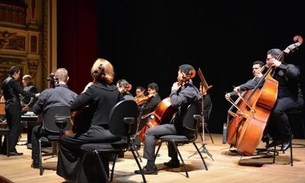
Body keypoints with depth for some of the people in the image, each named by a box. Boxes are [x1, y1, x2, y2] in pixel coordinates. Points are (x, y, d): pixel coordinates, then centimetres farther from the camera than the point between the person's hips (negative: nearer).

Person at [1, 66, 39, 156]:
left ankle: (5, 148, 17)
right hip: (14, 106, -9)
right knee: (15, 128, -4)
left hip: (8, 106, 9)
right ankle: (11, 150, -4)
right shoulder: (13, 81, -15)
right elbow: (22, 92, -22)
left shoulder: (4, 82, 14)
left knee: (10, 128, 15)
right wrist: (35, 95, -18)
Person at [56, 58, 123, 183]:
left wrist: (84, 92, 3)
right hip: (114, 133, 7)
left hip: (98, 133, -7)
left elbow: (73, 107, -11)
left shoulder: (94, 89, -10)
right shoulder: (115, 89, 8)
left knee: (64, 141, 11)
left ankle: (73, 172, 21)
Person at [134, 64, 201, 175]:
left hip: (182, 127, -11)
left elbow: (175, 103, -34)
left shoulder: (188, 90, -19)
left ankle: (150, 166, -13)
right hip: (184, 124, 11)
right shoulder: (190, 88, 12)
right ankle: (174, 161, 42)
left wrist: (174, 90, -17)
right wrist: (177, 90, 10)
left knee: (149, 132, -15)